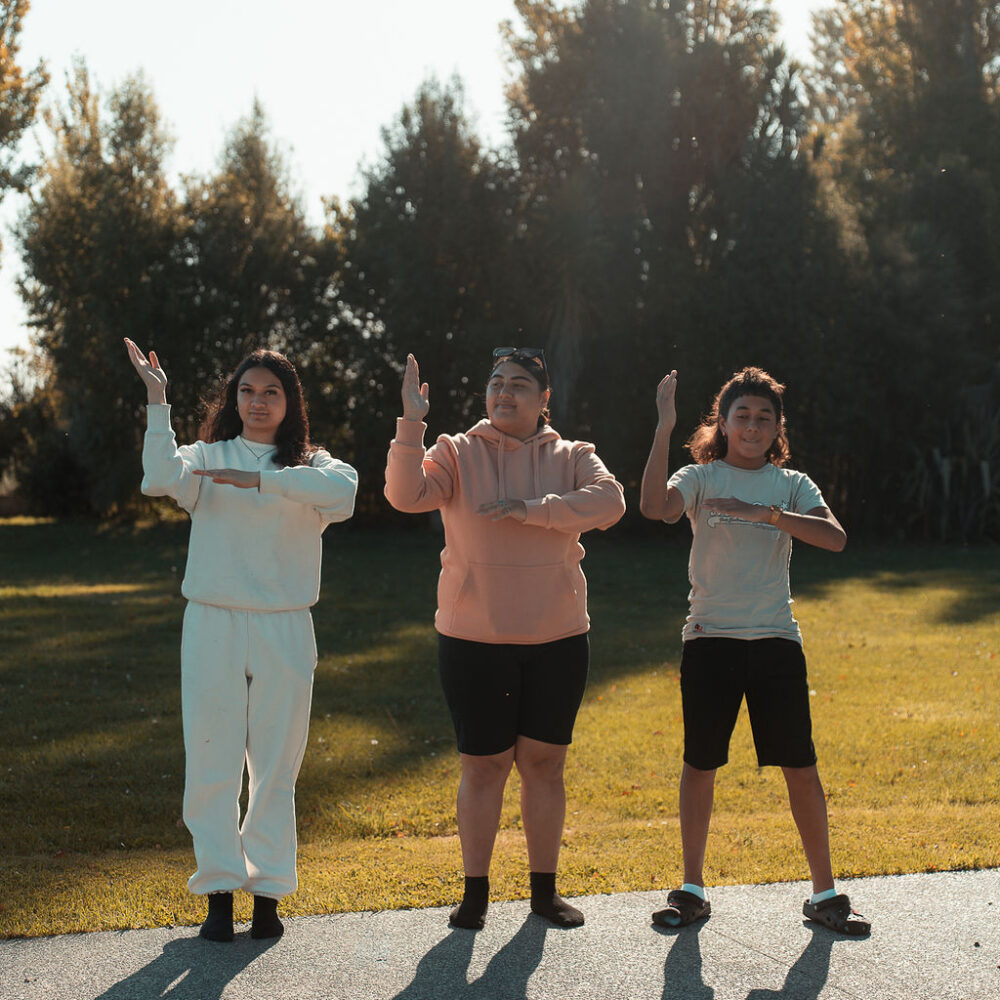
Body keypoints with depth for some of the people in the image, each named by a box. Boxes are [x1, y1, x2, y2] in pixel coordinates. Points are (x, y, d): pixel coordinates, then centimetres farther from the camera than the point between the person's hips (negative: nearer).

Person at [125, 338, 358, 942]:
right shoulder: (206, 458, 7)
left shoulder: (311, 464, 6)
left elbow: (343, 491, -18)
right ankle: (220, 891, 10)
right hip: (214, 626, 0)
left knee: (277, 767, 5)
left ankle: (268, 891, 14)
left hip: (284, 632, 0)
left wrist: (257, 479, -23)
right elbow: (161, 480, -16)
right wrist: (158, 402, -15)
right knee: (212, 762, 1)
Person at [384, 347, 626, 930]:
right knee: (484, 765, 4)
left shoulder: (571, 458, 5)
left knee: (544, 762, 8)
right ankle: (476, 890, 16)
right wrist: (411, 424, -24)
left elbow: (609, 502, -14)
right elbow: (406, 494, -15)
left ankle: (545, 888, 21)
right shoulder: (458, 454, 2)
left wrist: (532, 510, -21)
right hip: (475, 639, -1)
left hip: (557, 640, 1)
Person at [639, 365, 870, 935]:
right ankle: (692, 891, 17)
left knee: (801, 767, 1)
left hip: (777, 641, 1)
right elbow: (655, 506, -21)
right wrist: (665, 428, -26)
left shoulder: (792, 485, 7)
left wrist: (763, 512, -21)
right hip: (711, 638, -1)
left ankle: (825, 893, 12)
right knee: (700, 765, 5)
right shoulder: (701, 478, 2)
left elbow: (834, 537, -12)